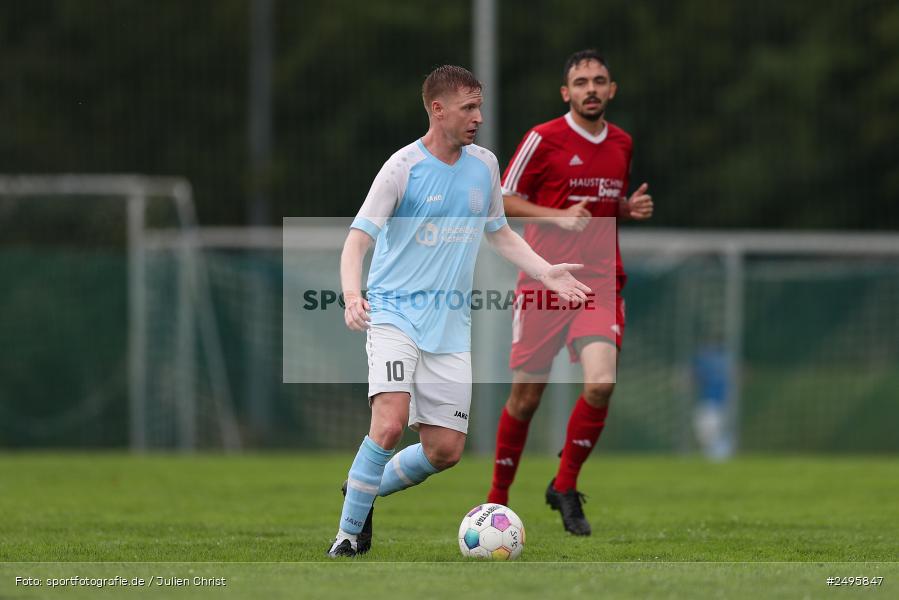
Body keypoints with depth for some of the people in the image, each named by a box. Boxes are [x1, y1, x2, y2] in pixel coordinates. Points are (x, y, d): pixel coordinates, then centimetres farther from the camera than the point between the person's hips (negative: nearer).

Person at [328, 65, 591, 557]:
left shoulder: (484, 165, 9)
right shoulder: (403, 167, -9)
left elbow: (498, 232, 24)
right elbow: (358, 237, -12)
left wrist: (546, 273, 11)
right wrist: (352, 296, -30)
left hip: (450, 326, 6)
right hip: (394, 313, -5)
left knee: (445, 451, 0)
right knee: (390, 424, -25)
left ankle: (369, 489, 26)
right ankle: (349, 532, -11)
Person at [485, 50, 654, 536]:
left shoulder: (621, 144, 11)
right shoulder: (544, 139, -5)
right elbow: (505, 200, -2)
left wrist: (632, 208, 4)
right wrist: (559, 216, -15)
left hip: (601, 282, 3)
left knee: (601, 382, -19)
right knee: (526, 396, 2)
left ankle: (564, 487, -1)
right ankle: (498, 497, 22)